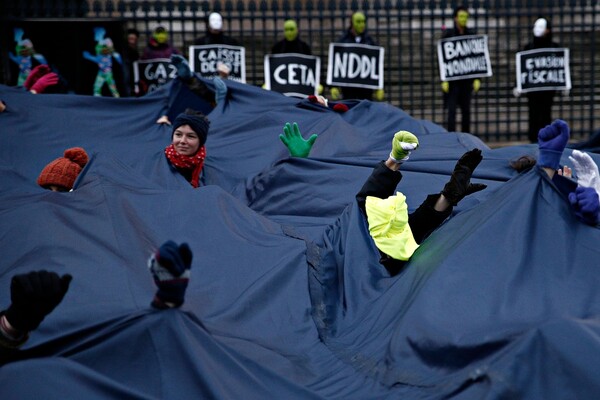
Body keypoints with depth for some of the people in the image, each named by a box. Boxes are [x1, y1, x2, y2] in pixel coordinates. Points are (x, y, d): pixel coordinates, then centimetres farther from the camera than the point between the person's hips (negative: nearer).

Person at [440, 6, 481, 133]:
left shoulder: (471, 34, 7)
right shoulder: (448, 34, -3)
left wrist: (477, 78, 4)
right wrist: (444, 80, -10)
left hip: (467, 78, 3)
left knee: (466, 110, 6)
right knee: (452, 110, -5)